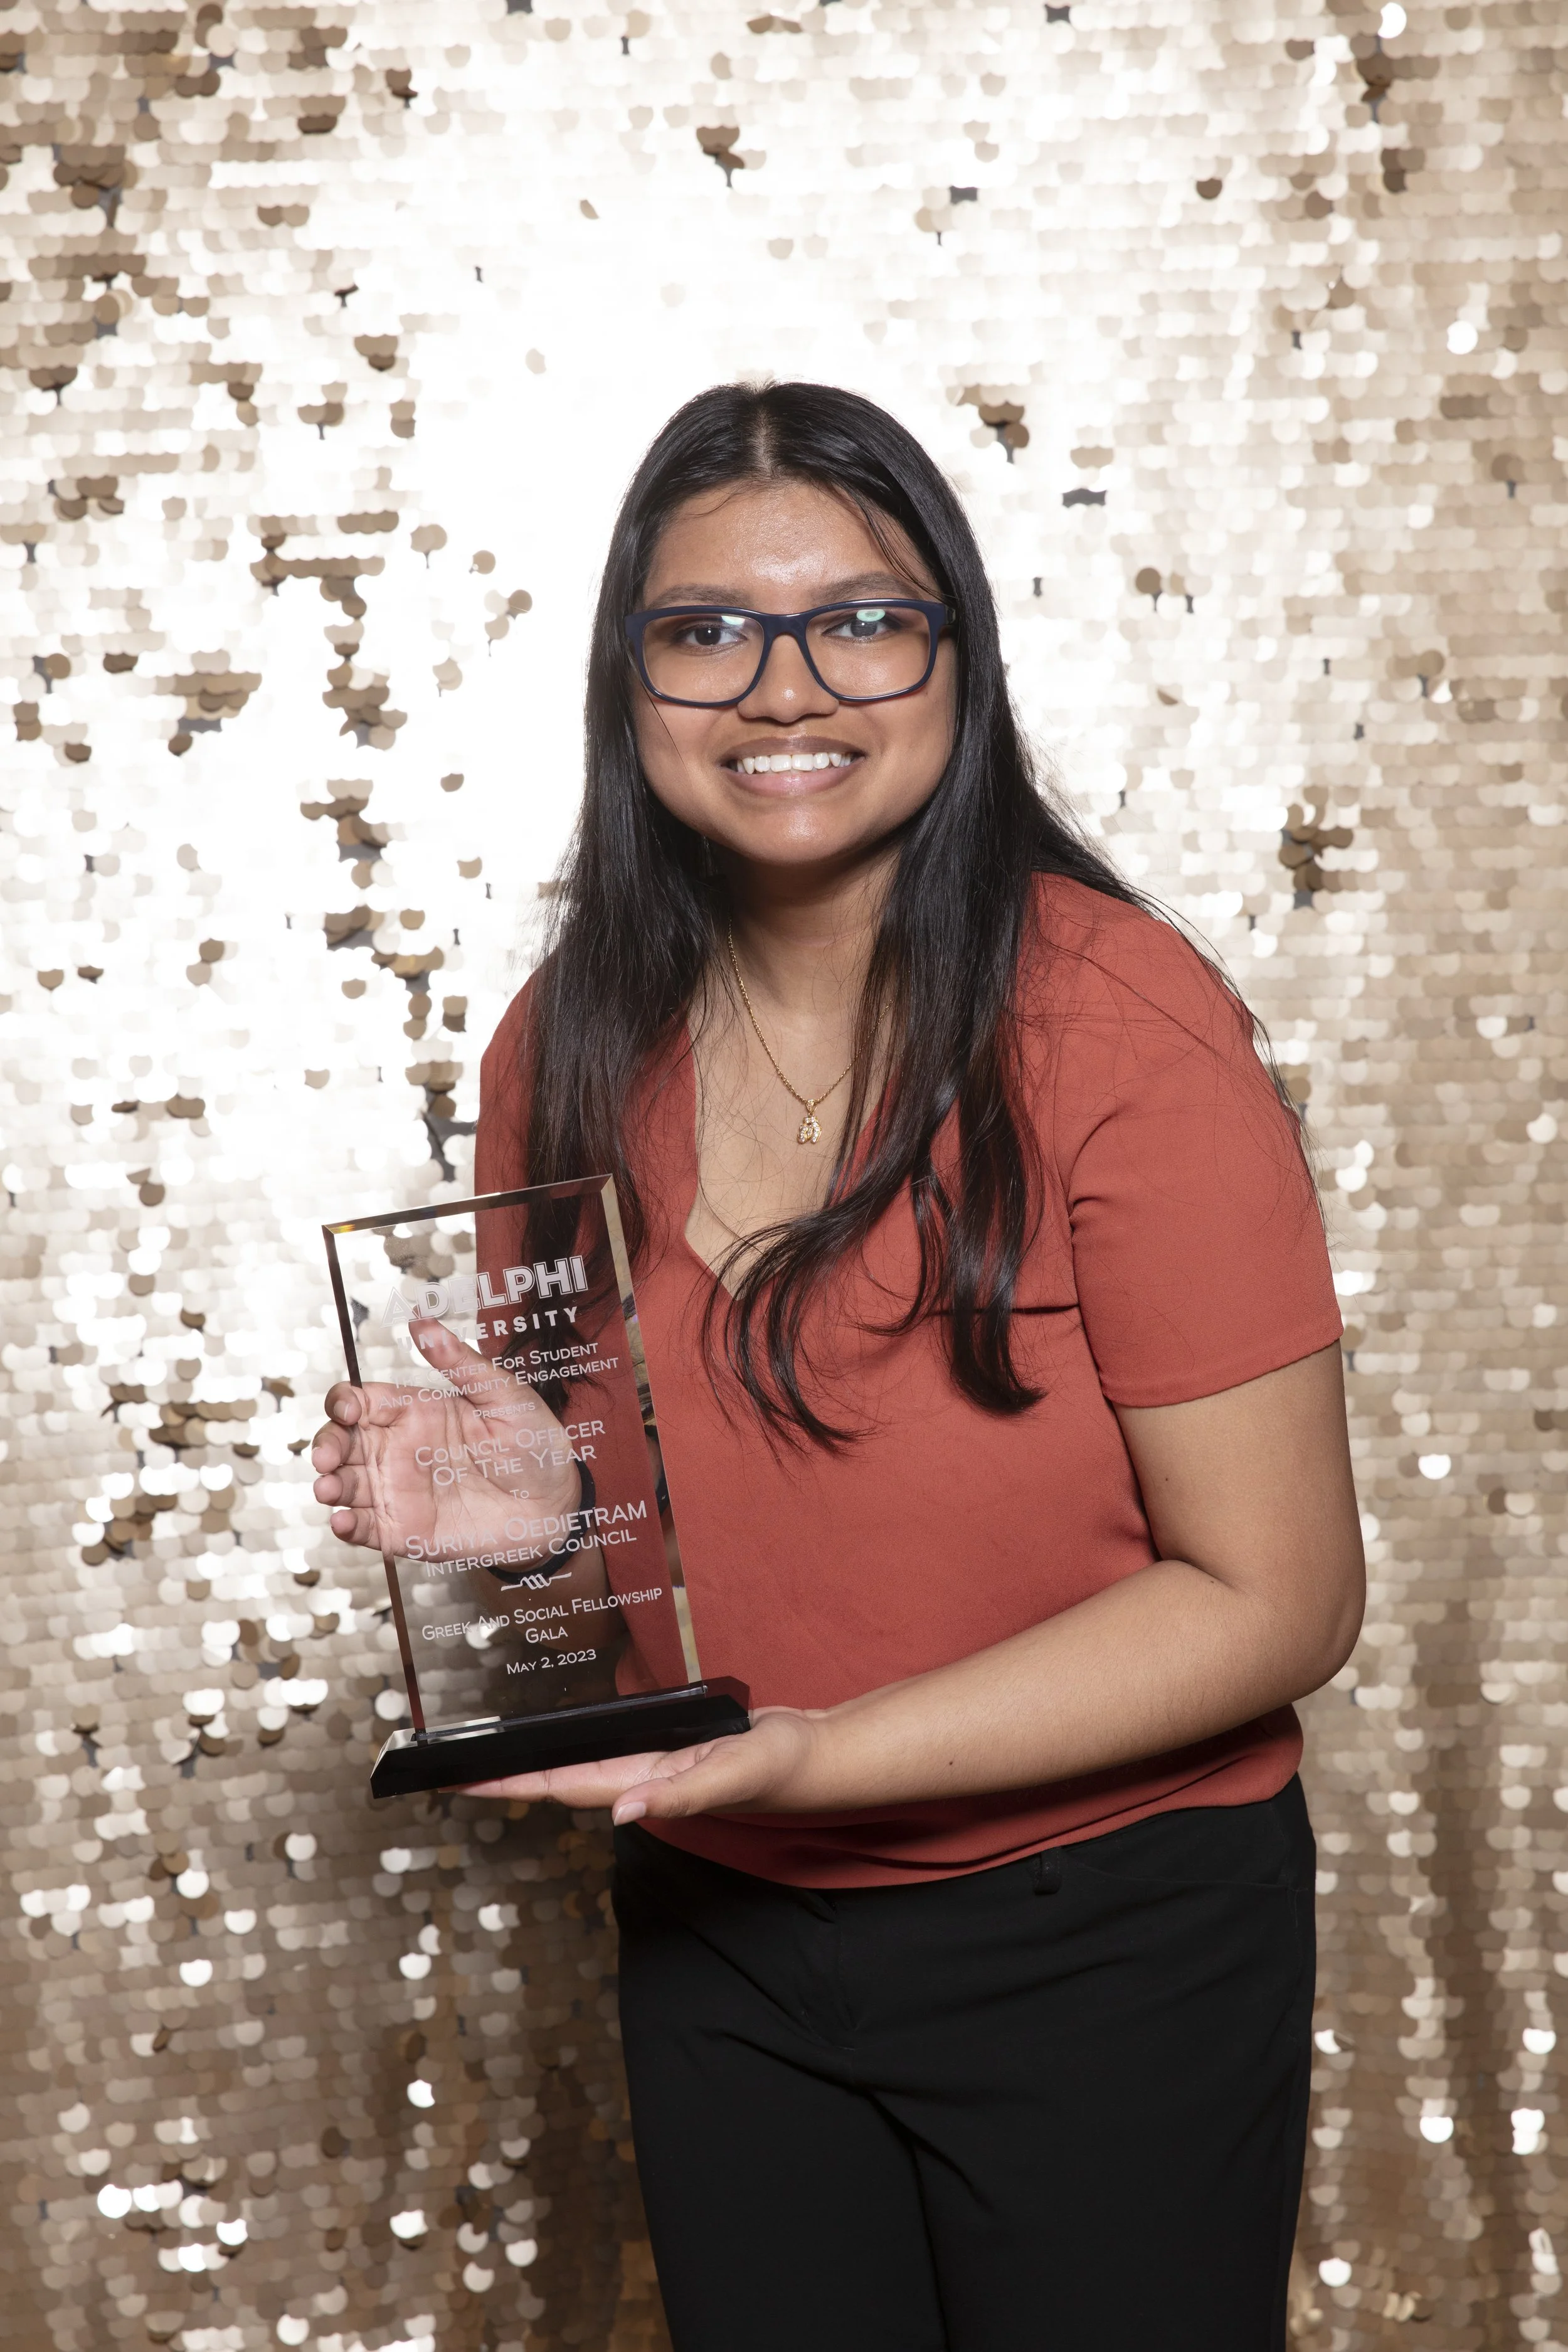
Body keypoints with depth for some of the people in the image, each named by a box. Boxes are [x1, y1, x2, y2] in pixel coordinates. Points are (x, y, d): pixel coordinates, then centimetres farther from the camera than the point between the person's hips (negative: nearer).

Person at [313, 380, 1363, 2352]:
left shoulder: (1122, 1028, -19)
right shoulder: (571, 1044, -3)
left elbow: (1277, 1597, -18)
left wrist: (813, 1754, -25)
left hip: (1104, 1941, -4)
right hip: (713, 1935, 5)